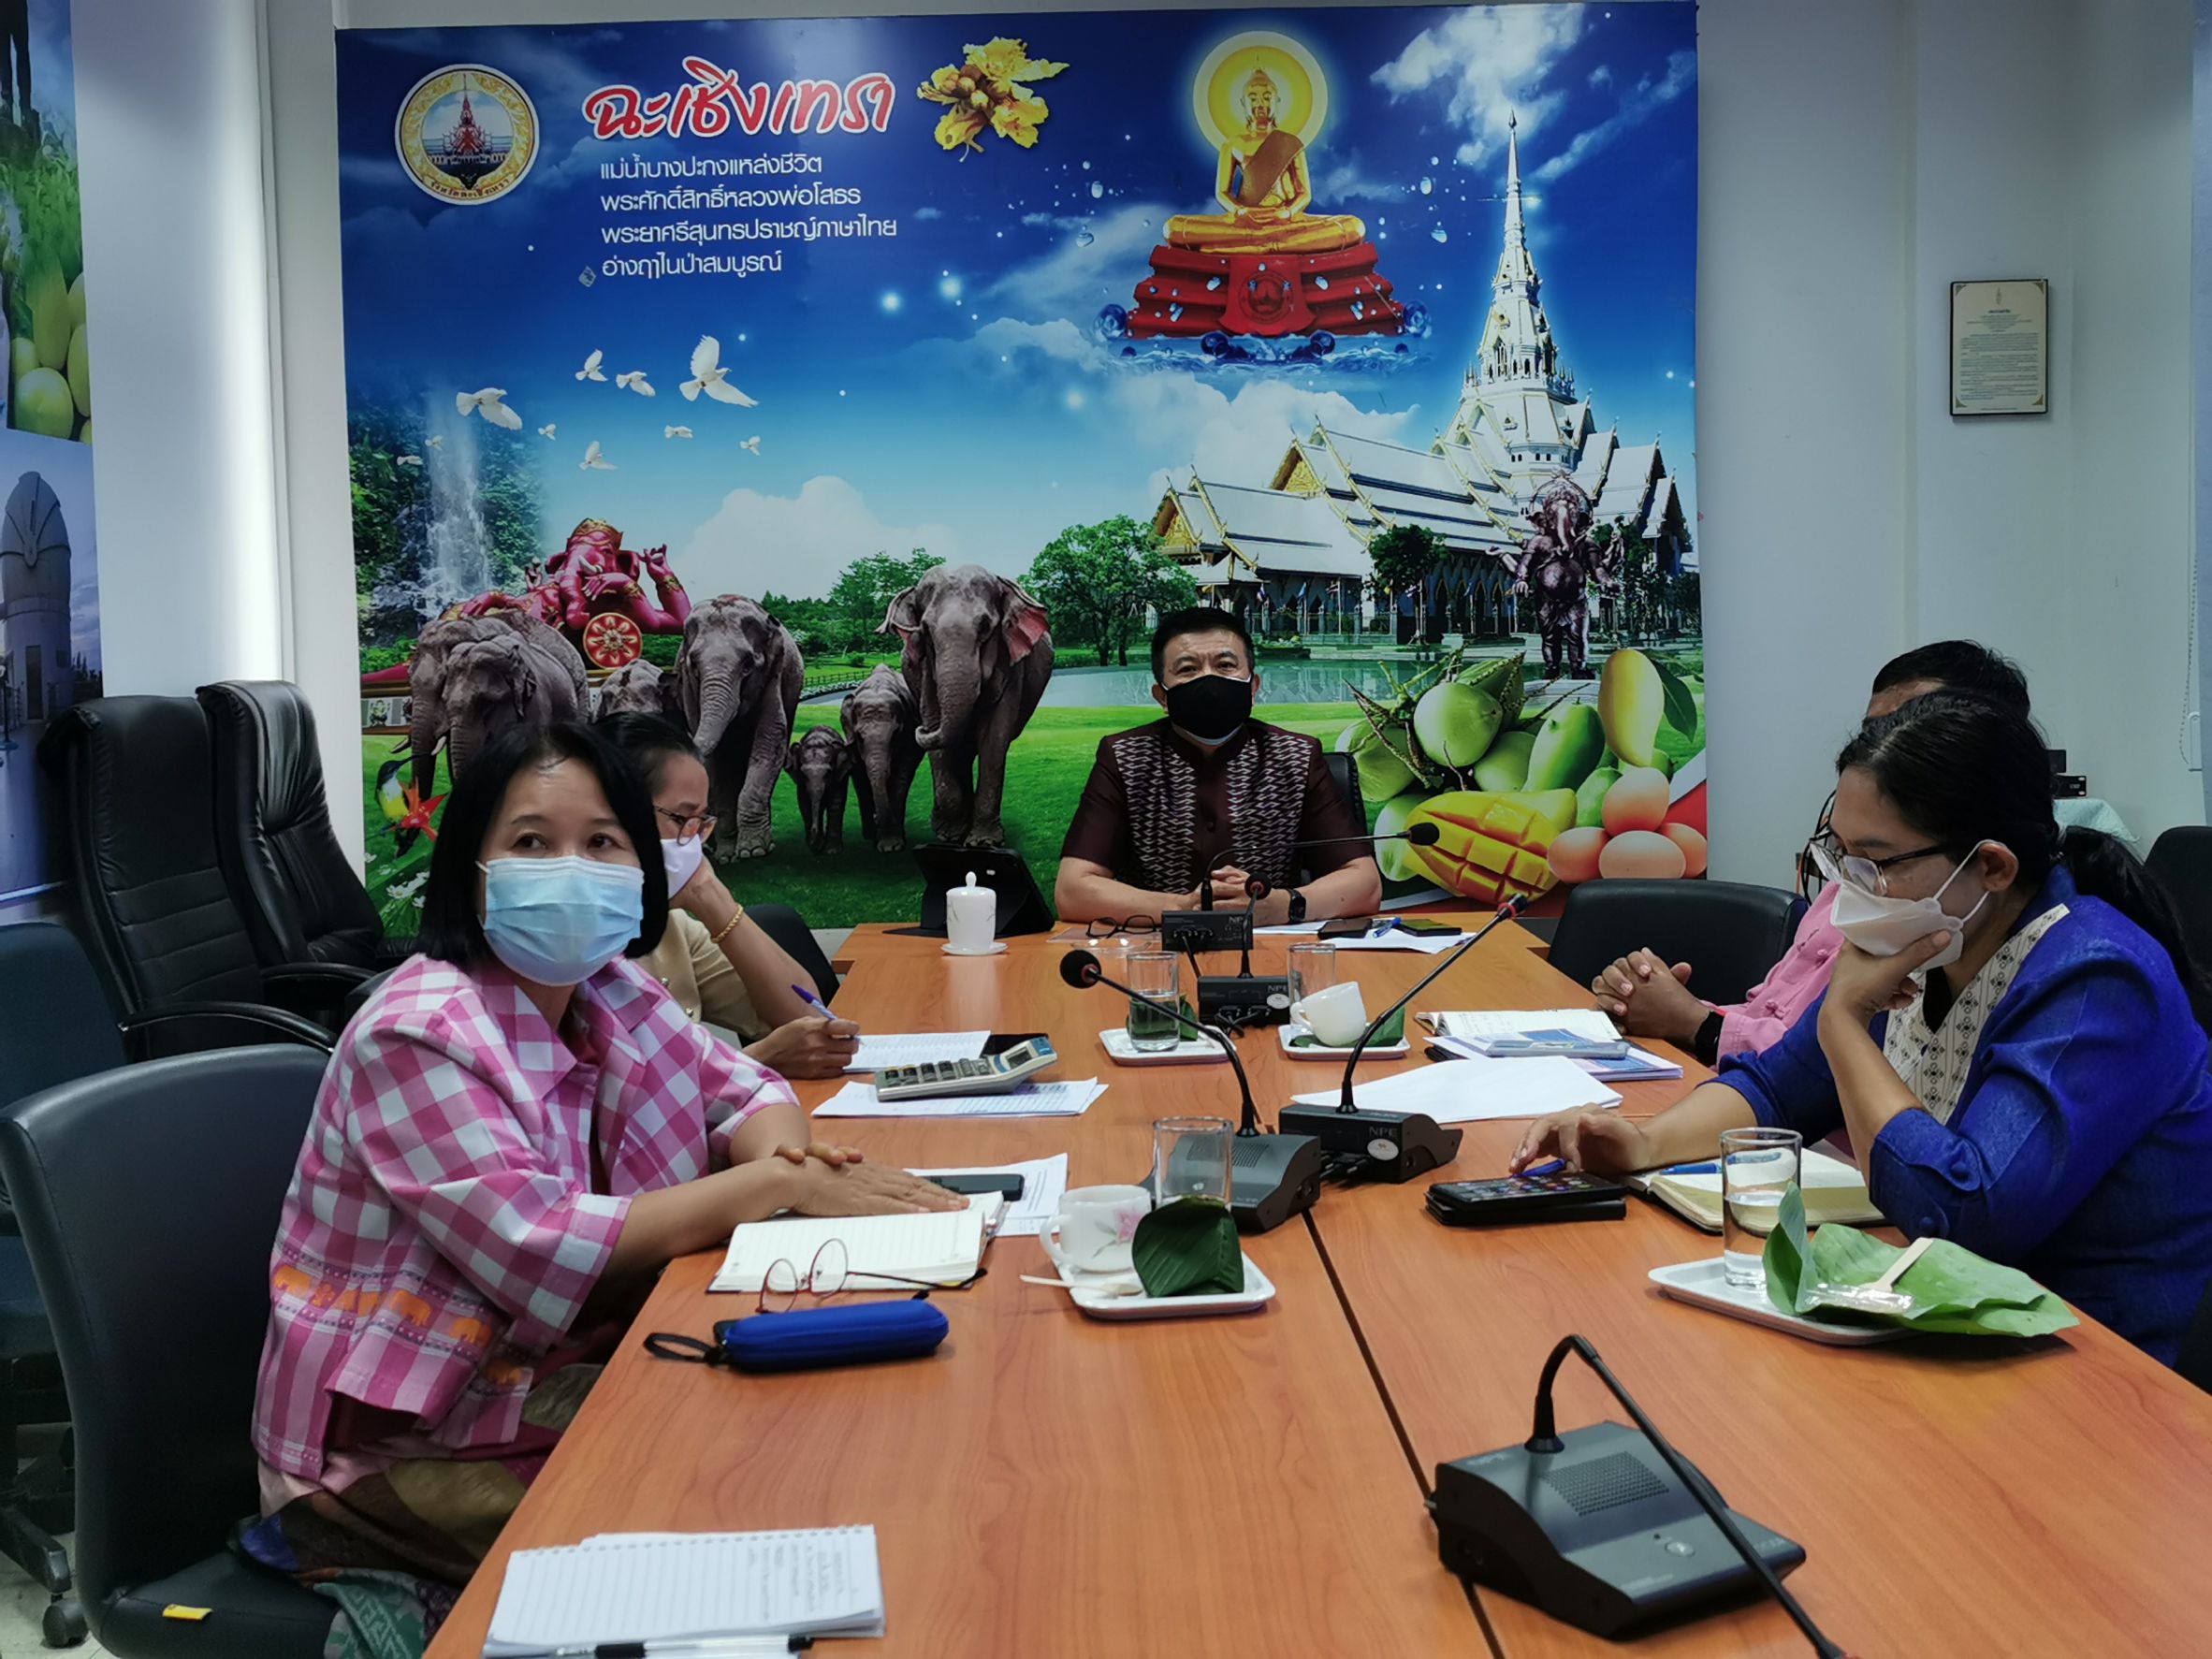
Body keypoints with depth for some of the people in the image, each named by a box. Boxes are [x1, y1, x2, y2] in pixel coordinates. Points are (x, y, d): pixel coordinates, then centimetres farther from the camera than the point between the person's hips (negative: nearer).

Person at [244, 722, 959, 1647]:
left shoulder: (610, 994, 3)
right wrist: (776, 1186, -25)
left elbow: (741, 1087, 12)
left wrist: (781, 1152, -13)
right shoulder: (419, 1038, -20)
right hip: (406, 1443, -8)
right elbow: (541, 1252, -27)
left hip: (569, 1378, 8)